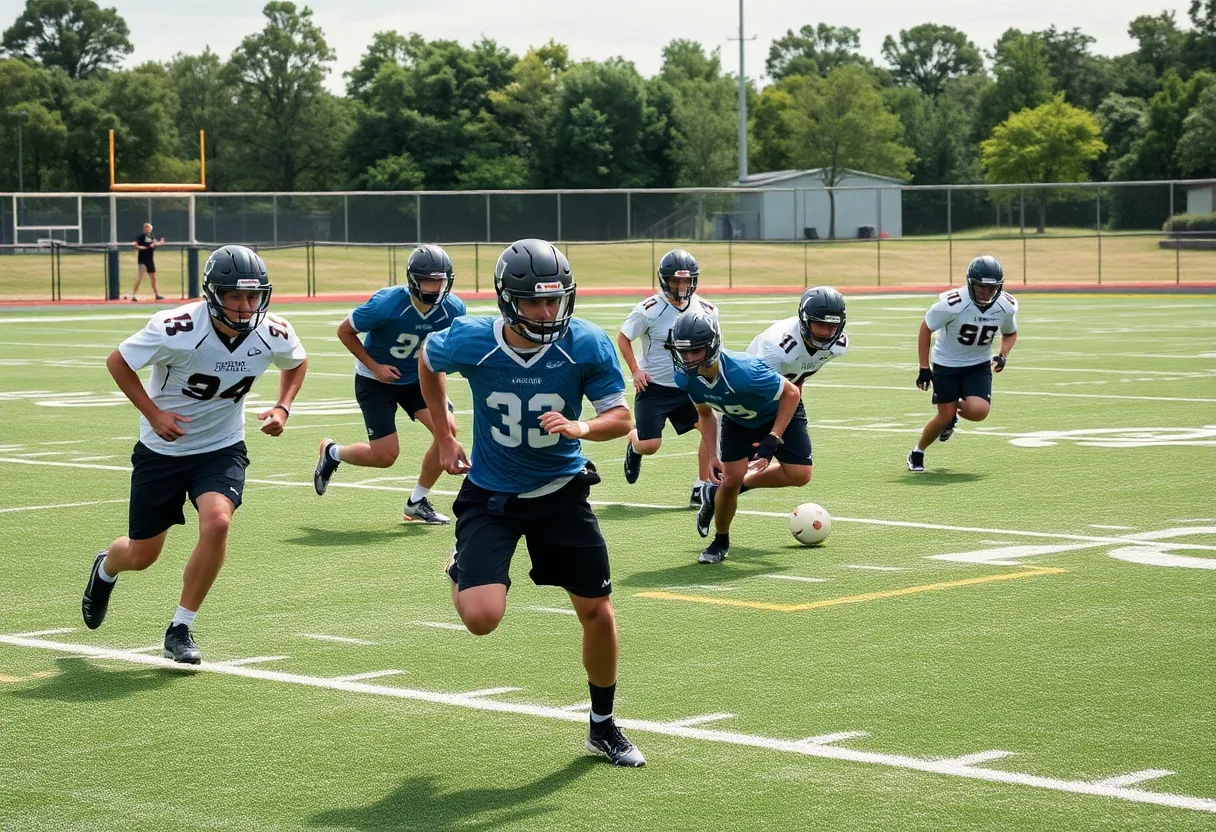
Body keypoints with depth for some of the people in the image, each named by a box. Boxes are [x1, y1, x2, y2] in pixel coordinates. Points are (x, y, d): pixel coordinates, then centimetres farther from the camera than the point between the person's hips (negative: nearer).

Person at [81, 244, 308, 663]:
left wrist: (282, 407, -6)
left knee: (217, 522, -27)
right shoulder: (177, 329, -27)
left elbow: (297, 363, 10)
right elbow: (118, 361, -12)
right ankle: (105, 569, 48)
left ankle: (180, 629, -9)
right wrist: (152, 413, -19)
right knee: (142, 555, 7)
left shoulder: (274, 334, -15)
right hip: (162, 450, -2)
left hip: (222, 448, 2)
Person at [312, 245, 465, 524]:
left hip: (416, 378, 5)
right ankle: (331, 453, 24)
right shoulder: (387, 304, -30)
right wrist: (374, 366, -18)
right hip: (375, 381, -5)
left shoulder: (453, 309, -16)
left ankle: (417, 503, 3)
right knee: (385, 455, -9)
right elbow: (344, 331, -14)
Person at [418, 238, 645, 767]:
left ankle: (603, 727, 26)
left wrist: (580, 428, -34)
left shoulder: (587, 345, -18)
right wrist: (443, 439, 7)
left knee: (598, 614, 3)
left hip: (561, 491, 1)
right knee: (482, 618, -18)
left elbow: (621, 416, -12)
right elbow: (428, 362, 5)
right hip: (490, 495, -1)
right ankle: (462, 571, 21)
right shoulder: (470, 342, -18)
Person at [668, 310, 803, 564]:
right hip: (737, 421, 3)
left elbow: (791, 393, -29)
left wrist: (773, 439, -30)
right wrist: (712, 455, -10)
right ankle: (720, 542, 14)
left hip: (778, 413, -3)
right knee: (731, 479, -11)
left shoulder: (742, 371, -44)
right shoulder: (686, 377, -26)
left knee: (798, 473, -14)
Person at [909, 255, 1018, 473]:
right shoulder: (953, 304, -27)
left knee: (978, 412, -19)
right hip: (947, 364, -3)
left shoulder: (1006, 307, -14)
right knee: (945, 417, -5)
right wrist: (924, 368, -12)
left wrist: (1003, 355, -12)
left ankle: (956, 410, 19)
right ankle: (917, 453, 24)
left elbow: (1010, 334, 9)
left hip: (979, 365, 3)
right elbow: (925, 328, -12)